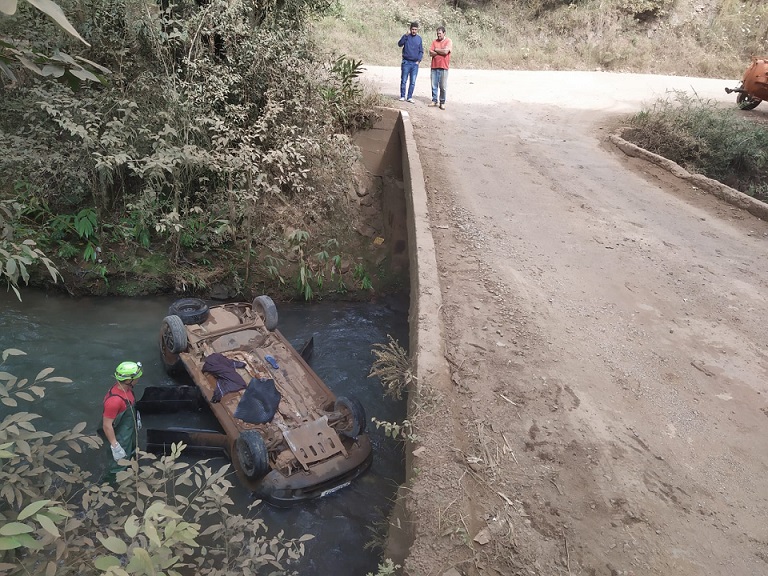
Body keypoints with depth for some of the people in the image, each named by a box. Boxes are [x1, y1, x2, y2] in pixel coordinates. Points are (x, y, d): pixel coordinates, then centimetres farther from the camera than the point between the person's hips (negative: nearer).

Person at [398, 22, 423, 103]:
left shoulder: (419, 38, 9)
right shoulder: (406, 36, -1)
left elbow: (421, 51, 12)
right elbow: (400, 44, -18)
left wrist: (419, 60, 0)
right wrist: (406, 35, -25)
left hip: (415, 63, 2)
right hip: (406, 62, -2)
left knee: (412, 82, 2)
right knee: (404, 80, 0)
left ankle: (410, 97, 9)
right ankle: (402, 96, 9)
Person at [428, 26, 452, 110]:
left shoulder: (448, 41, 0)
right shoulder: (434, 41, 11)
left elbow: (446, 51, -14)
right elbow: (430, 53, 1)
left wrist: (436, 50, -2)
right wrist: (441, 52, -7)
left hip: (443, 67, -4)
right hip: (434, 67, 4)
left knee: (442, 87, -2)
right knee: (434, 85, 6)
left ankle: (442, 102, 6)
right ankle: (434, 101, 15)